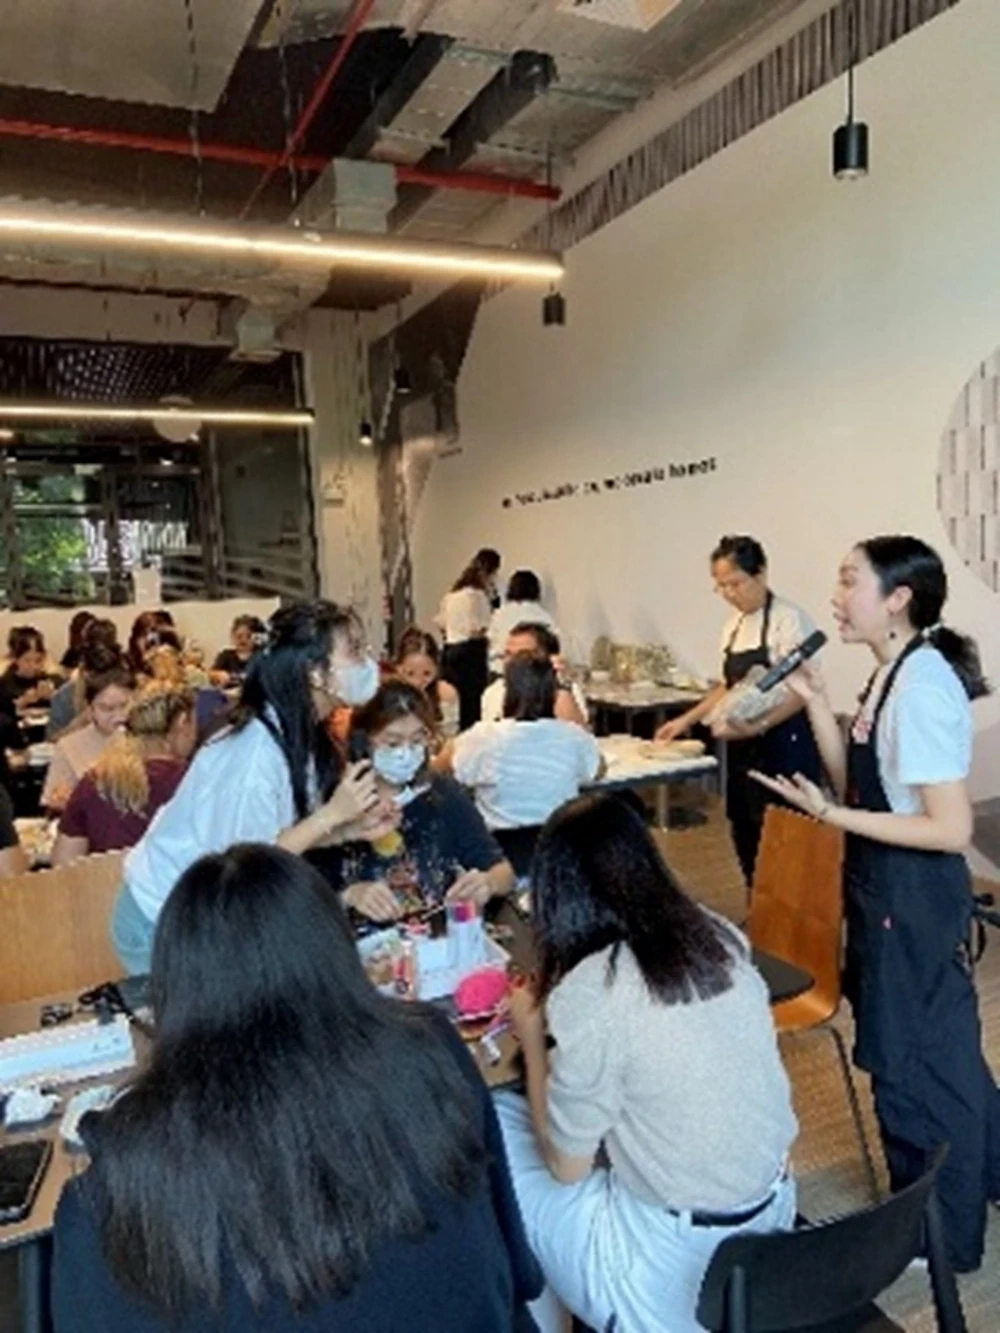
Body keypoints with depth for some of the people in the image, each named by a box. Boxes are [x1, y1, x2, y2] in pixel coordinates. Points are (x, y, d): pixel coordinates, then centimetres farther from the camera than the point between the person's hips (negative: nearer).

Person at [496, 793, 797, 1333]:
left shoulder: (589, 993, -23)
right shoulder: (722, 938, -4)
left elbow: (566, 1165, -10)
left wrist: (531, 1035, 0)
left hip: (672, 1261, -6)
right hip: (772, 1207, 7)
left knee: (488, 1124, 9)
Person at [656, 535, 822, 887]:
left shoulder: (789, 619, -13)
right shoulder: (734, 624, 10)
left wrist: (757, 726, -30)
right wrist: (686, 720, 13)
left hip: (783, 742, -8)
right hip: (744, 743, 8)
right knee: (745, 830, 14)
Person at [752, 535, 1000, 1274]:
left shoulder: (922, 685, -25)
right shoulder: (893, 674, 3)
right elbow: (858, 785, 6)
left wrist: (831, 816, -27)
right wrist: (818, 703, -2)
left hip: (914, 900, -9)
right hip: (894, 896, 9)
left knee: (913, 1067, 11)